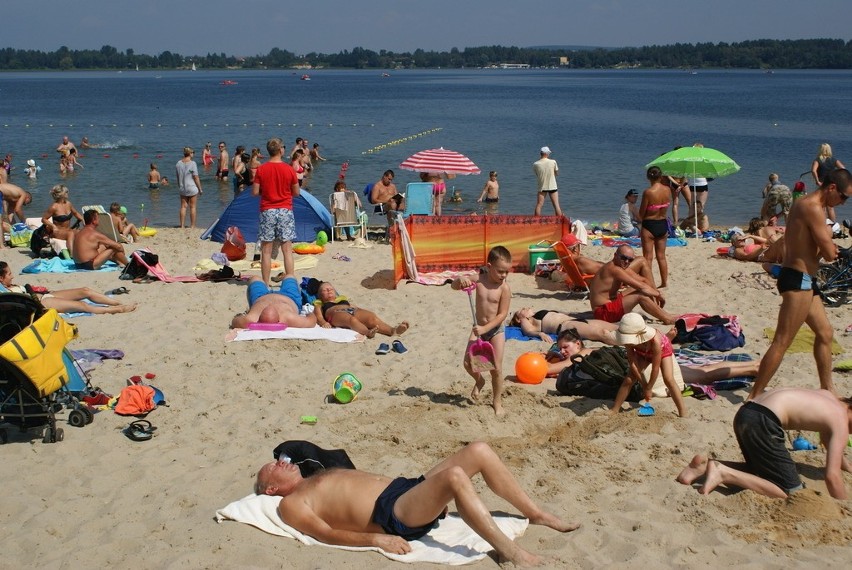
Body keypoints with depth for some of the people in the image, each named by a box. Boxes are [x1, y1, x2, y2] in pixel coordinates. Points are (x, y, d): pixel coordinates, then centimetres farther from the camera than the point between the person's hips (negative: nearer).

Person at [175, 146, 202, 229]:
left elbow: (177, 177, 10)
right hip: (192, 188, -5)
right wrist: (200, 189, -5)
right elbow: (196, 177, -13)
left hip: (182, 188, 5)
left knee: (183, 206, 10)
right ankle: (192, 226, 7)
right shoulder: (192, 163, -13)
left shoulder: (178, 163, 3)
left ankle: (182, 225, 10)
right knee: (192, 207, 4)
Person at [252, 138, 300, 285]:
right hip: (285, 211, 0)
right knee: (287, 249, 3)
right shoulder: (289, 169, -5)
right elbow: (296, 192, 3)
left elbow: (255, 192, -3)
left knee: (266, 250, 4)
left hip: (267, 211, 0)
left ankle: (265, 284, 7)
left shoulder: (261, 169, -4)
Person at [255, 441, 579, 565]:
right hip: (392, 515, -9)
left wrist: (438, 493, 23)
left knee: (479, 451, -5)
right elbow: (326, 534, -9)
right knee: (455, 476, -34)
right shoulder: (291, 505, 6)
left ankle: (538, 514, 3)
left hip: (405, 488, 9)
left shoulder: (320, 477, 31)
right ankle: (509, 551, -30)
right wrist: (375, 538, -23)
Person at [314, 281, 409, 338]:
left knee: (372, 317, -30)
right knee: (352, 319, -41)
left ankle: (392, 330, -57)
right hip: (337, 313, -4)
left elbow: (355, 307, 29)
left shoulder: (343, 299, 42)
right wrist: (324, 323, -12)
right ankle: (368, 332, -71)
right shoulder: (319, 304, 32)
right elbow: (318, 317, 12)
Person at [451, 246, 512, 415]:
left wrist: (485, 328, -25)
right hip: (479, 328, 3)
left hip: (496, 330, -3)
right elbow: (455, 286, 0)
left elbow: (503, 314, -18)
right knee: (468, 363, -2)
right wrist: (460, 279, -24)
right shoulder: (479, 280, -8)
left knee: (496, 368, 0)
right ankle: (479, 380, 31)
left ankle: (497, 401, 19)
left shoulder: (504, 287, -17)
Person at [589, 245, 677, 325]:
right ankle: (666, 319, -12)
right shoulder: (613, 269, -22)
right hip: (603, 313, -11)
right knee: (641, 295, -20)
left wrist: (656, 292, -3)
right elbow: (642, 287, -24)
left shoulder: (623, 268, 9)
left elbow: (644, 280, 13)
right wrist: (658, 294, -11)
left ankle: (662, 313, 6)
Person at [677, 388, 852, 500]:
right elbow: (832, 475, -5)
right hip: (762, 422, -9)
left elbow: (829, 442, 43)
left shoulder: (829, 397, 25)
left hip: (746, 412, 10)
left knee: (761, 472, 28)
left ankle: (707, 464, 10)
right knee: (792, 493, -3)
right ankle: (725, 473, -13)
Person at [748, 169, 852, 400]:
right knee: (782, 342, -9)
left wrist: (826, 245, 0)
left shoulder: (806, 204, 14)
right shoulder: (813, 208, -19)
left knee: (825, 333, 21)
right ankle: (754, 397, -7)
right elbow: (829, 254, -20)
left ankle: (827, 390, 34)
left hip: (803, 280, 11)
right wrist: (828, 235, 1)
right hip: (798, 280, -11)